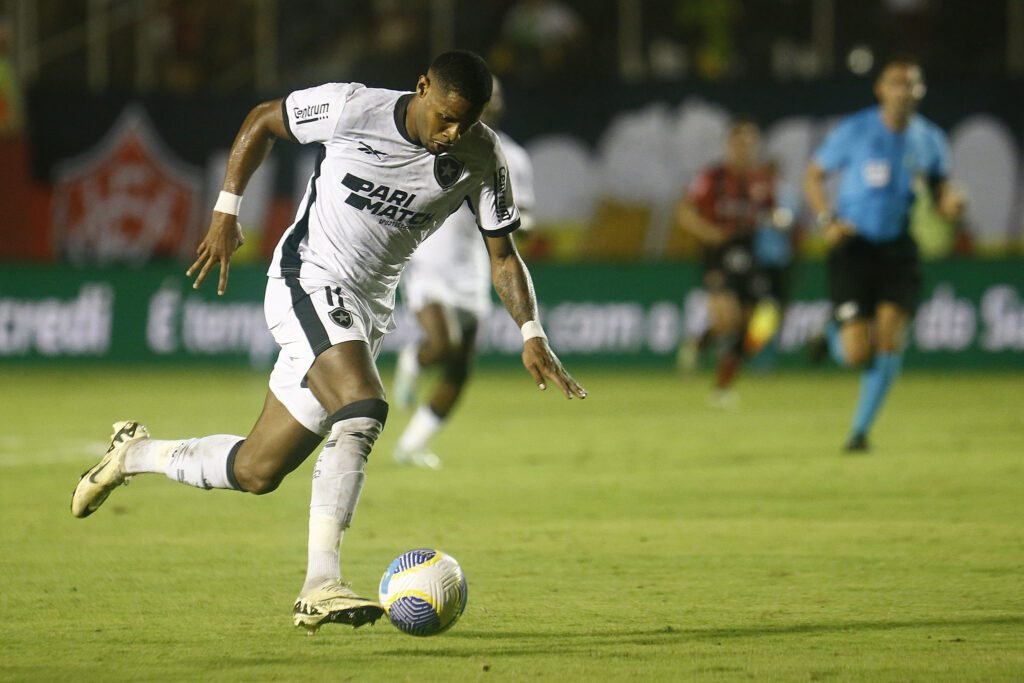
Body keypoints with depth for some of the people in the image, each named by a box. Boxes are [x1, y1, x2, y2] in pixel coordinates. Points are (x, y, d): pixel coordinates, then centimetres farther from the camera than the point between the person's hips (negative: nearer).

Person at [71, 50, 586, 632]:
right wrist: (226, 213, 1)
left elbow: (503, 256, 2)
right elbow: (262, 121, 3)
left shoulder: (481, 158, -5)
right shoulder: (352, 108, -14)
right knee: (363, 410, -32)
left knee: (256, 471, 5)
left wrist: (532, 334, -12)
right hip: (309, 283, -5)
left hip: (369, 312, 5)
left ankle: (136, 452, 31)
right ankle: (321, 587, -34)